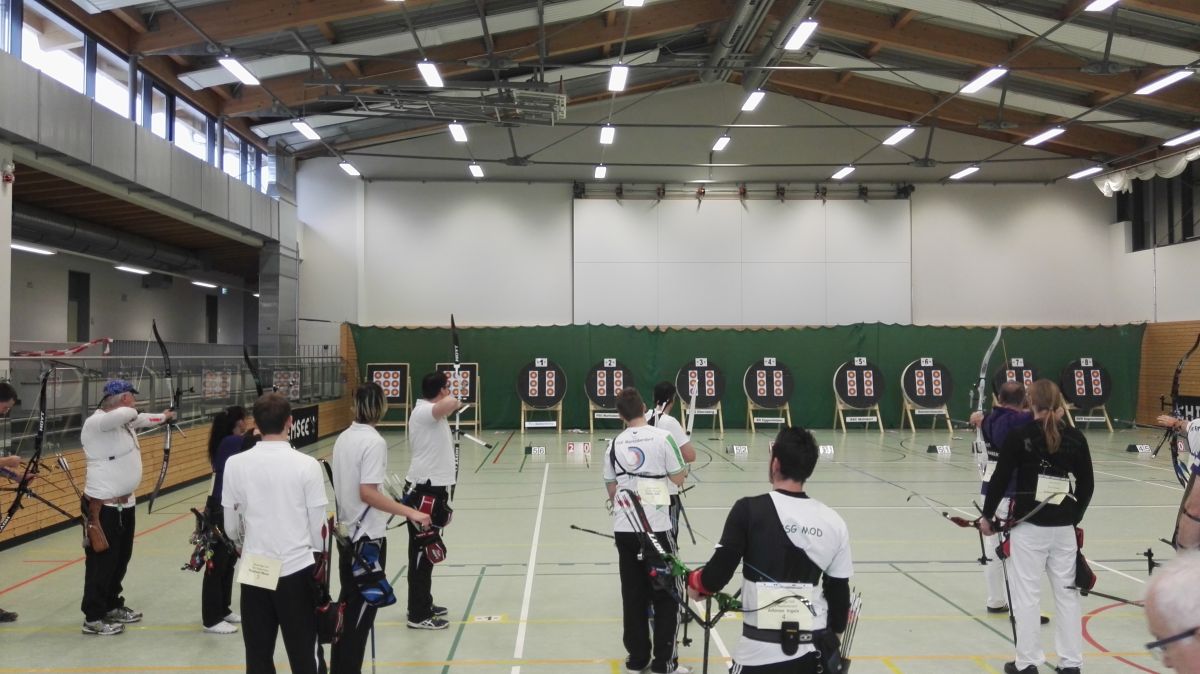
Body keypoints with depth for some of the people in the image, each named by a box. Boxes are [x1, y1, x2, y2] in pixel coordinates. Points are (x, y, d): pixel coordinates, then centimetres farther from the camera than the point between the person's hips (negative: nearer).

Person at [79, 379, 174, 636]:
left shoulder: (124, 421, 9)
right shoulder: (96, 422, -20)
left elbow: (142, 419, 31)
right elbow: (125, 414, -40)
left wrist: (163, 416, 46)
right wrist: (131, 411, -17)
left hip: (125, 503, 10)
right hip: (103, 506, -10)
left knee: (121, 558, 19)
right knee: (102, 561, -2)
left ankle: (112, 606, 33)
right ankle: (93, 618, 8)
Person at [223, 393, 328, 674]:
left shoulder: (235, 464, -5)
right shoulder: (307, 464, -11)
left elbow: (231, 528, 5)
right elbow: (318, 526, -5)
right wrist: (318, 559, 13)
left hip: (255, 572, 2)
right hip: (297, 570, -2)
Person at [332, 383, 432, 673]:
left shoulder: (343, 438, 6)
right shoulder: (374, 441, -19)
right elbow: (367, 492, -25)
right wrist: (410, 512, -27)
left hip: (347, 533, 8)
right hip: (368, 536, -8)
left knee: (348, 603, 18)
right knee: (362, 608, 3)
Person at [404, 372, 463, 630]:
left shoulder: (428, 411, 12)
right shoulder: (424, 411, -18)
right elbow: (449, 404, -39)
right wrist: (455, 401, -18)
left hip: (430, 488, 11)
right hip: (425, 491, -11)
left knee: (424, 550, 18)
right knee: (423, 551, -4)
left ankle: (423, 604, 31)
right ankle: (418, 615, 2)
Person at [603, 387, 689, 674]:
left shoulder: (614, 444, 4)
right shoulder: (662, 437, -8)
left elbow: (611, 489, 11)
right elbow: (678, 478, -1)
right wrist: (685, 469, 20)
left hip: (623, 528, 4)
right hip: (655, 527, -4)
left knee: (633, 595, 13)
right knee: (667, 595, 8)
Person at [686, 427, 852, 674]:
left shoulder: (749, 509, -12)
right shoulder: (834, 522, -1)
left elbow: (718, 575, -11)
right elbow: (839, 594, 7)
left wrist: (694, 582, 11)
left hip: (762, 653, -3)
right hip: (817, 651, 4)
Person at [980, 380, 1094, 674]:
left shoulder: (1019, 435, -9)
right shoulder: (1075, 437, 2)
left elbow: (1000, 478, -7)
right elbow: (1087, 484, 7)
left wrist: (987, 515, 4)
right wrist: (1074, 516, 19)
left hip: (1028, 526, -4)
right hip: (1064, 528, 4)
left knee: (1026, 594, 4)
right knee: (1067, 593, 13)